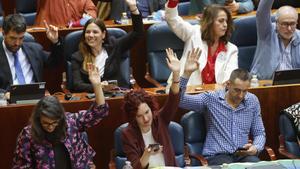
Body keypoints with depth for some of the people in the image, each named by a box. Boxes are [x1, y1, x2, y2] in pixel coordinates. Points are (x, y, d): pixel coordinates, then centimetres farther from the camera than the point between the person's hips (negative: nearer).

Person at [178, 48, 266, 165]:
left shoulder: (252, 101, 10)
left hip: (243, 155, 3)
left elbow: (259, 133, 17)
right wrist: (186, 73, -25)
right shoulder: (211, 99, 0)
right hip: (217, 155, -3)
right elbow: (179, 100, -12)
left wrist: (256, 148, -5)